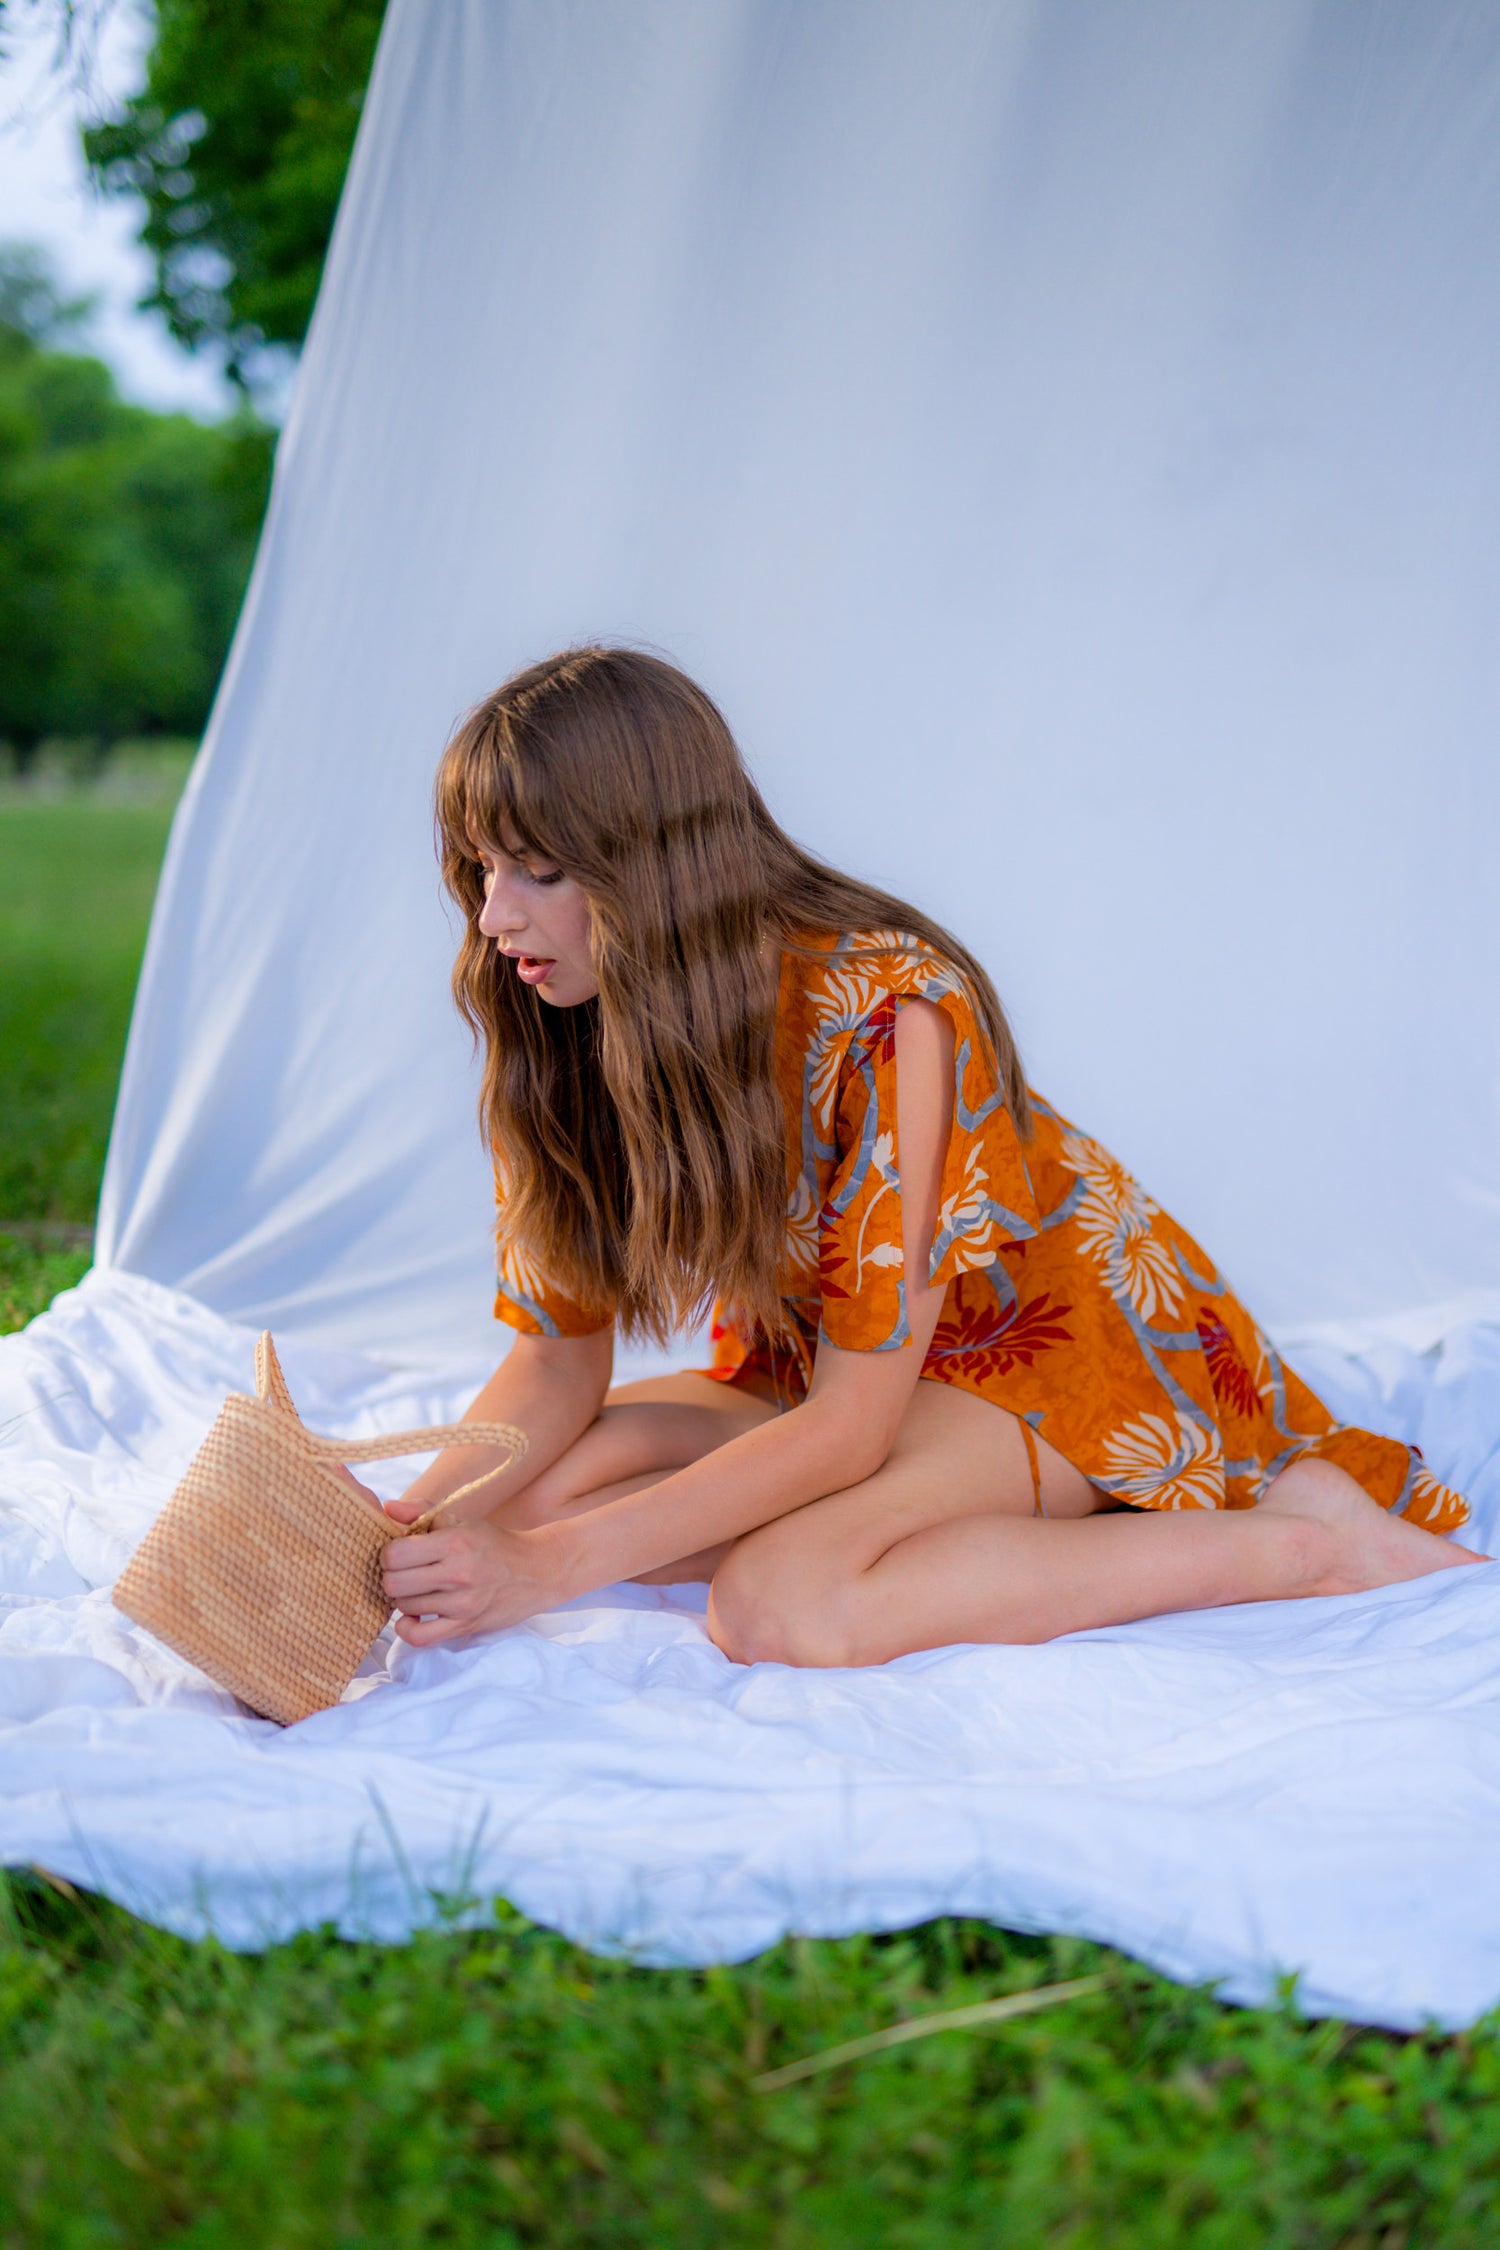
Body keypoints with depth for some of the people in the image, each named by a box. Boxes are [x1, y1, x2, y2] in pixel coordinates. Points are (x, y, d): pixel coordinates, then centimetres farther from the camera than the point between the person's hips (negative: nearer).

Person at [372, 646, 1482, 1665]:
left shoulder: (886, 1011, -31)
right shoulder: (567, 1033, -11)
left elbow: (849, 1427, -29)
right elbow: (560, 1356, -7)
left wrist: (550, 1565, -33)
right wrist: (409, 1524, -26)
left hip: (1063, 1333, -7)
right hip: (832, 1367, 7)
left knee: (778, 1603, -33)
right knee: (538, 1488, -17)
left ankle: (1294, 1540, -20)